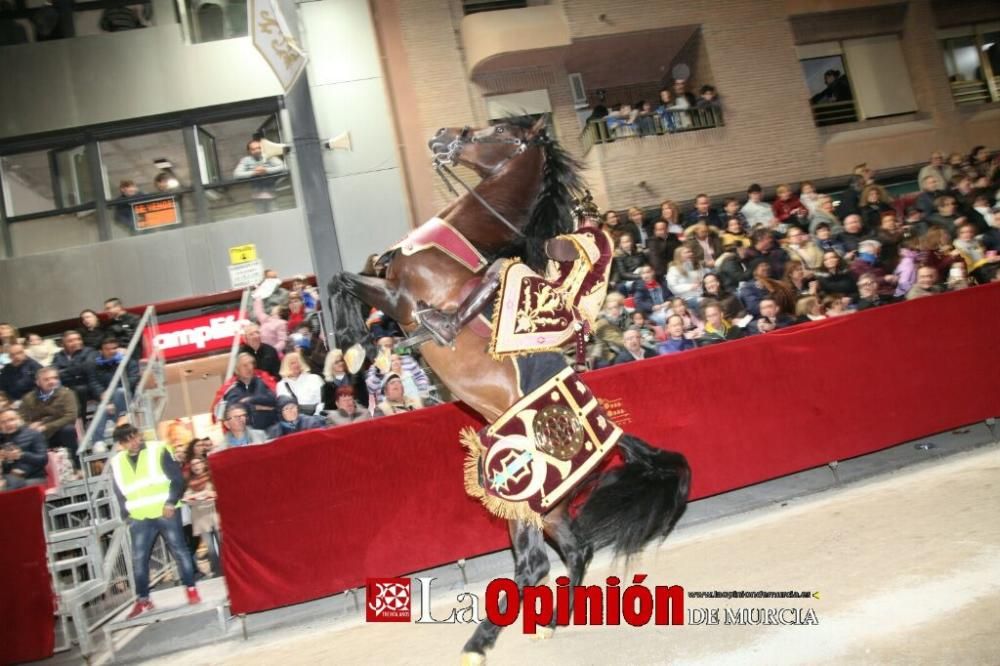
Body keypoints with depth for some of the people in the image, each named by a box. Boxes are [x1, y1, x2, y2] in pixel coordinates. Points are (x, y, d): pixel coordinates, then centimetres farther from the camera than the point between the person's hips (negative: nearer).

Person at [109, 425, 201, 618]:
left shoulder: (158, 451, -3)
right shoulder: (117, 463, 8)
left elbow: (177, 479, -5)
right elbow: (119, 493, 16)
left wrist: (171, 502, -15)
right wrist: (127, 514, 4)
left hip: (166, 513, -3)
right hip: (139, 518, 4)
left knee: (179, 551, 0)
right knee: (138, 559, 3)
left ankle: (191, 589, 11)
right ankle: (142, 600, 16)